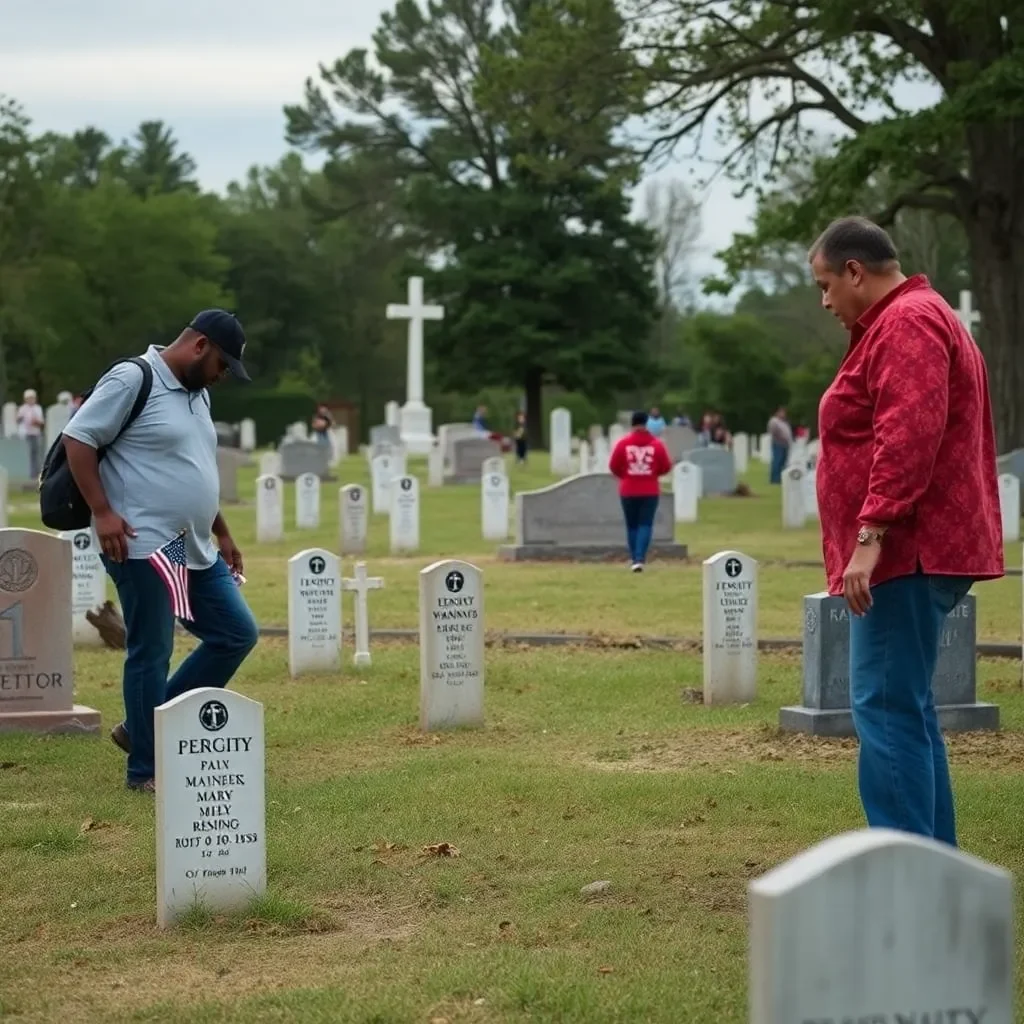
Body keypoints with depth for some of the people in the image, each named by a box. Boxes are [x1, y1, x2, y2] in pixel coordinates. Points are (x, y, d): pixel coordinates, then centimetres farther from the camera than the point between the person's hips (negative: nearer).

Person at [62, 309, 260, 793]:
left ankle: (143, 730, 17)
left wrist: (222, 534, 26)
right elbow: (77, 439, -13)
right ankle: (145, 770, 9)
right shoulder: (132, 379, -10)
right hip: (142, 548, -9)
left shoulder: (196, 393, 18)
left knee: (236, 633, 9)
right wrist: (103, 512, -19)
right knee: (151, 654, -4)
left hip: (196, 551, 9)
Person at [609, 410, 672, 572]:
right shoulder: (657, 444, -5)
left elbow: (614, 466, -1)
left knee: (632, 525, 14)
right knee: (645, 525, 0)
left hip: (628, 491, 1)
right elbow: (666, 467, -1)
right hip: (650, 491, -1)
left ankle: (634, 559, 17)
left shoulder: (623, 443, -5)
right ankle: (639, 559, -17)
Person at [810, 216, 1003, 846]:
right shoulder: (919, 319, 22)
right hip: (920, 551, 11)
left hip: (908, 551, -11)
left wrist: (870, 536, -28)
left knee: (887, 707, -12)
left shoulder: (907, 323, -12)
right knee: (906, 706, 13)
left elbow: (908, 435, -24)